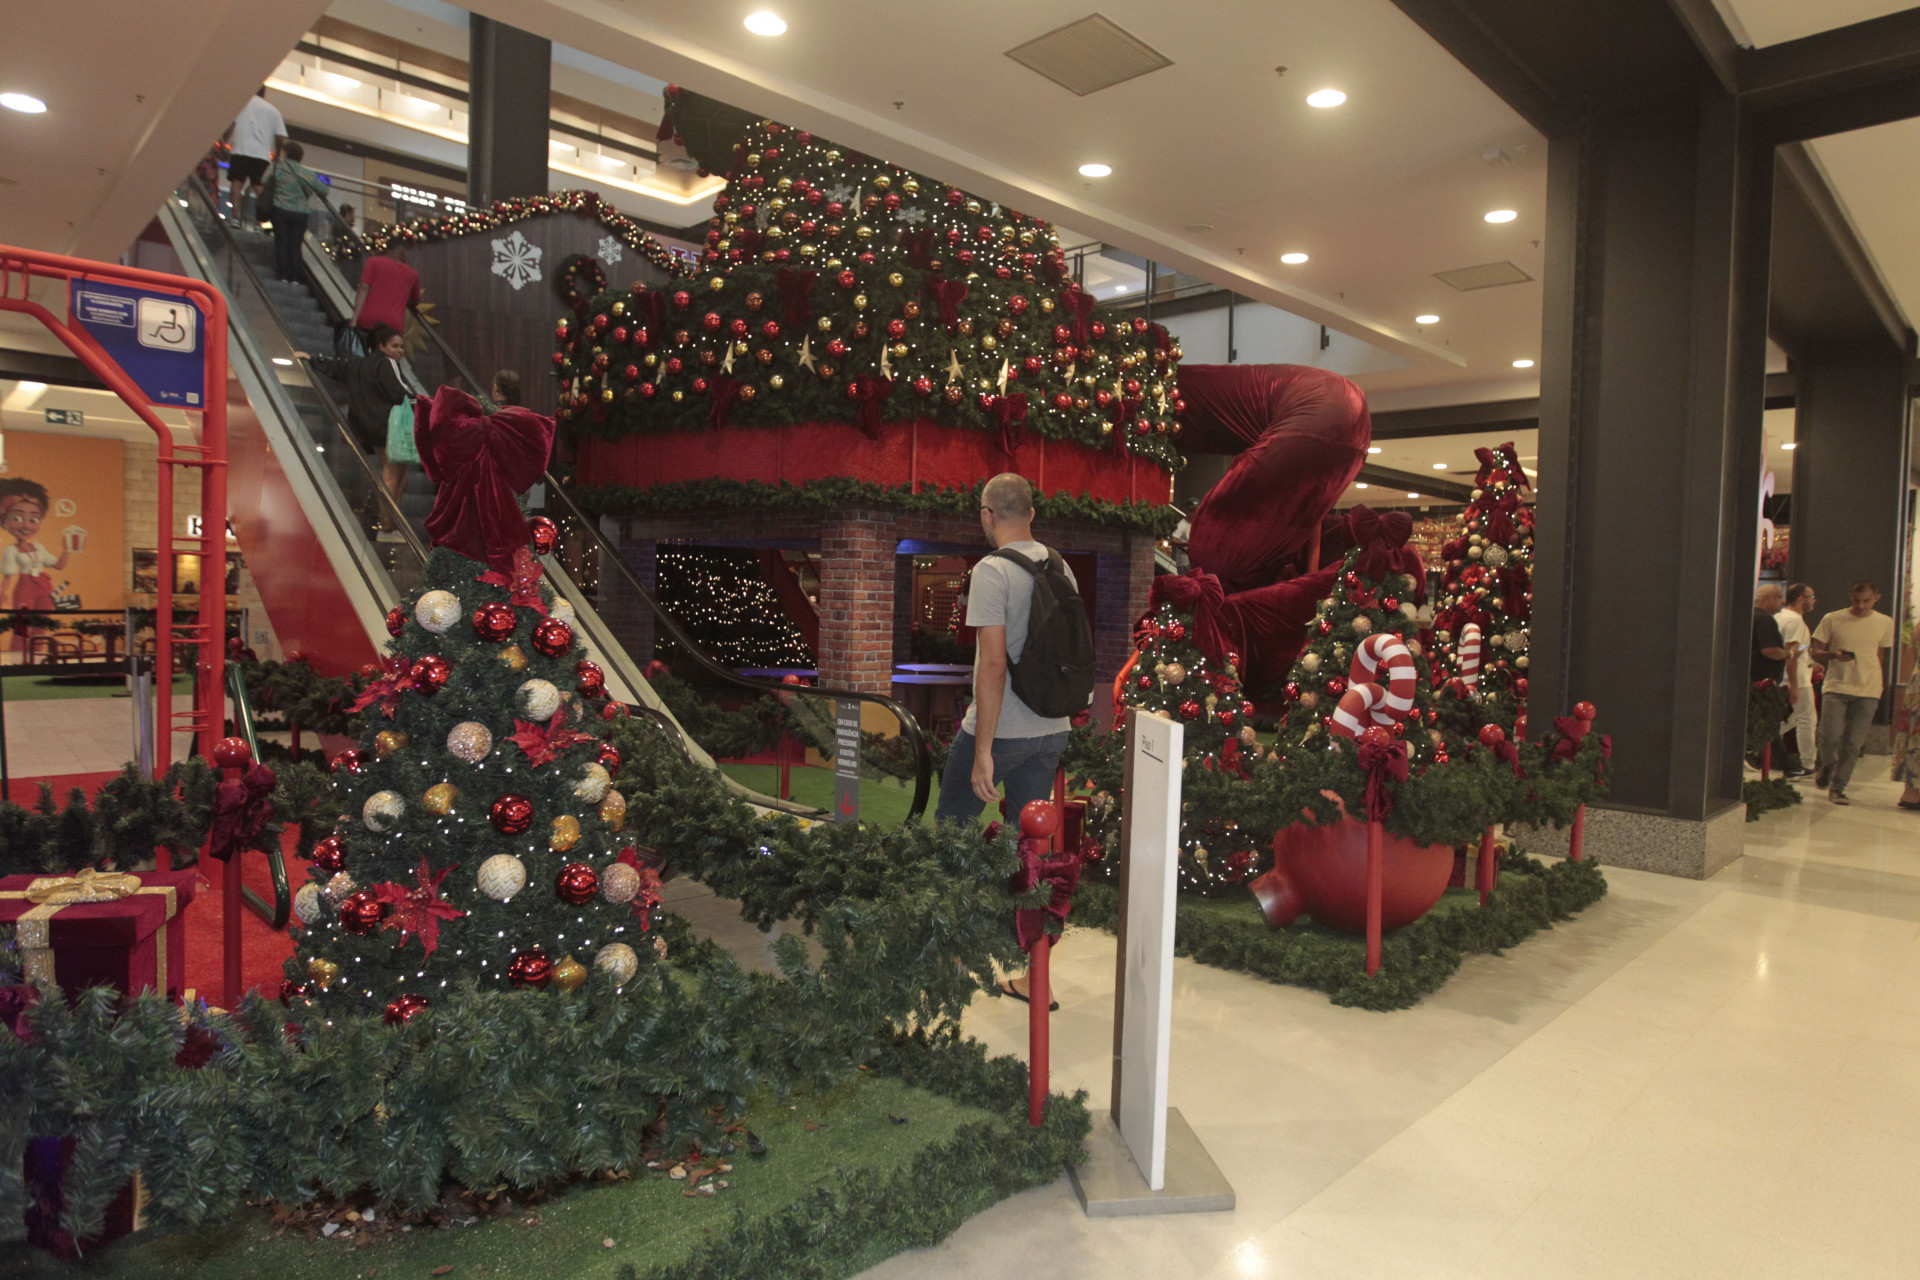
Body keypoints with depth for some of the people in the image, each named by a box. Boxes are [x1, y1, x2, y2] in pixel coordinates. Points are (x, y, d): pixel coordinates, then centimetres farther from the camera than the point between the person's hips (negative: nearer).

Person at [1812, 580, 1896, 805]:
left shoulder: (1885, 623, 8)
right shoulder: (1832, 619, 1)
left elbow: (1881, 657, 17)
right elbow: (1816, 653, 5)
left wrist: (1882, 688, 15)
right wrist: (1835, 655, -16)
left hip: (1868, 691, 1)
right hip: (1836, 686, -1)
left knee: (1853, 744, -2)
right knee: (1829, 735, -12)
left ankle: (1838, 787, 9)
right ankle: (1827, 766, 20)